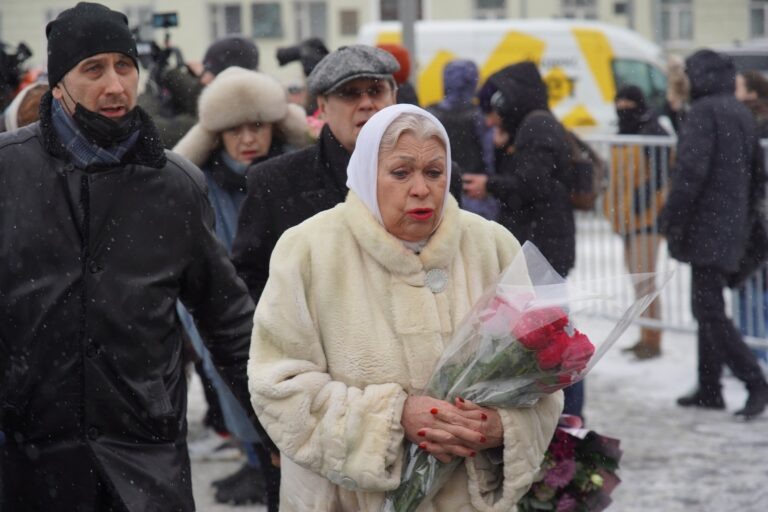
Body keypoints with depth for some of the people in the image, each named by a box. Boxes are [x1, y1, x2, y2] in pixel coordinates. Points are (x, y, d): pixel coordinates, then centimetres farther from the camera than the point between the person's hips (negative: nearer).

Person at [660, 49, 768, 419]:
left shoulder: (703, 112, -12)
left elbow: (691, 170, -21)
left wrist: (672, 218, -15)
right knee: (709, 308, 15)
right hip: (732, 228, 9)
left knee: (708, 310, -9)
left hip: (706, 228, -9)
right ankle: (709, 389, 19)